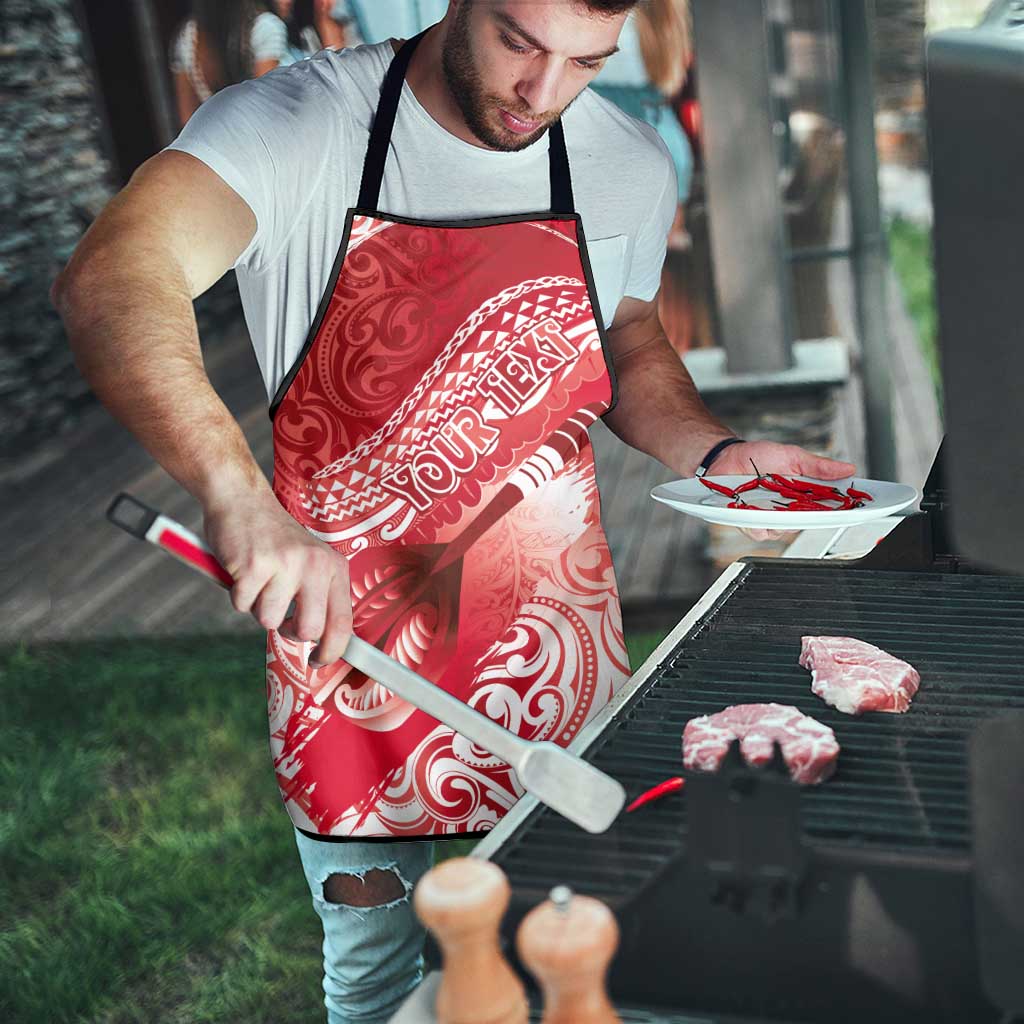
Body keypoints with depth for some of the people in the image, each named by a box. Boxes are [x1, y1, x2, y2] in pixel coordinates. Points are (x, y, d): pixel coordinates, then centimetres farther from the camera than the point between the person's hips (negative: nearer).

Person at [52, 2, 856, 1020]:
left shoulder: (630, 165, -2)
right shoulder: (297, 124, -16)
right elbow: (108, 282, -33)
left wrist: (716, 453, -5)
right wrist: (238, 494, -49)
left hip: (553, 659, 3)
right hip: (346, 645, -2)